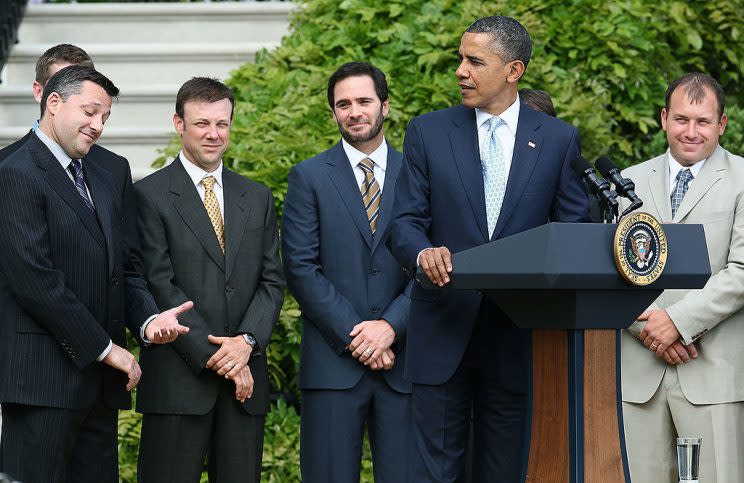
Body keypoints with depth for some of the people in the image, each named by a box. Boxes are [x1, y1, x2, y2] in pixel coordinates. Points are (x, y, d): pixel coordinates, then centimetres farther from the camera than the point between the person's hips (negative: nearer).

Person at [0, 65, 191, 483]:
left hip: (100, 381, 8)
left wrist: (148, 320, -5)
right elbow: (34, 279, -16)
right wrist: (104, 347, -12)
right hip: (43, 379, -8)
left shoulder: (109, 177, 18)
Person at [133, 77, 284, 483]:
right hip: (179, 377, -4)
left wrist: (248, 341, -7)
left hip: (244, 376, 4)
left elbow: (272, 281, 11)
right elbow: (159, 285, -8)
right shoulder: (150, 195, -1)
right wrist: (214, 356, -12)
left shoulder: (257, 198, 15)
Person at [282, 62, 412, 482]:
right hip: (333, 363, -1)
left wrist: (390, 326, -11)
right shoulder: (309, 177, 6)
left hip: (401, 359, 1)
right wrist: (353, 335, -10)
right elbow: (301, 269, -2)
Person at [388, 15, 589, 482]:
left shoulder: (559, 139, 4)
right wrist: (423, 253, -21)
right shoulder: (428, 132, 5)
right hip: (443, 333, 0)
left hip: (519, 334, 0)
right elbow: (406, 223, 2)